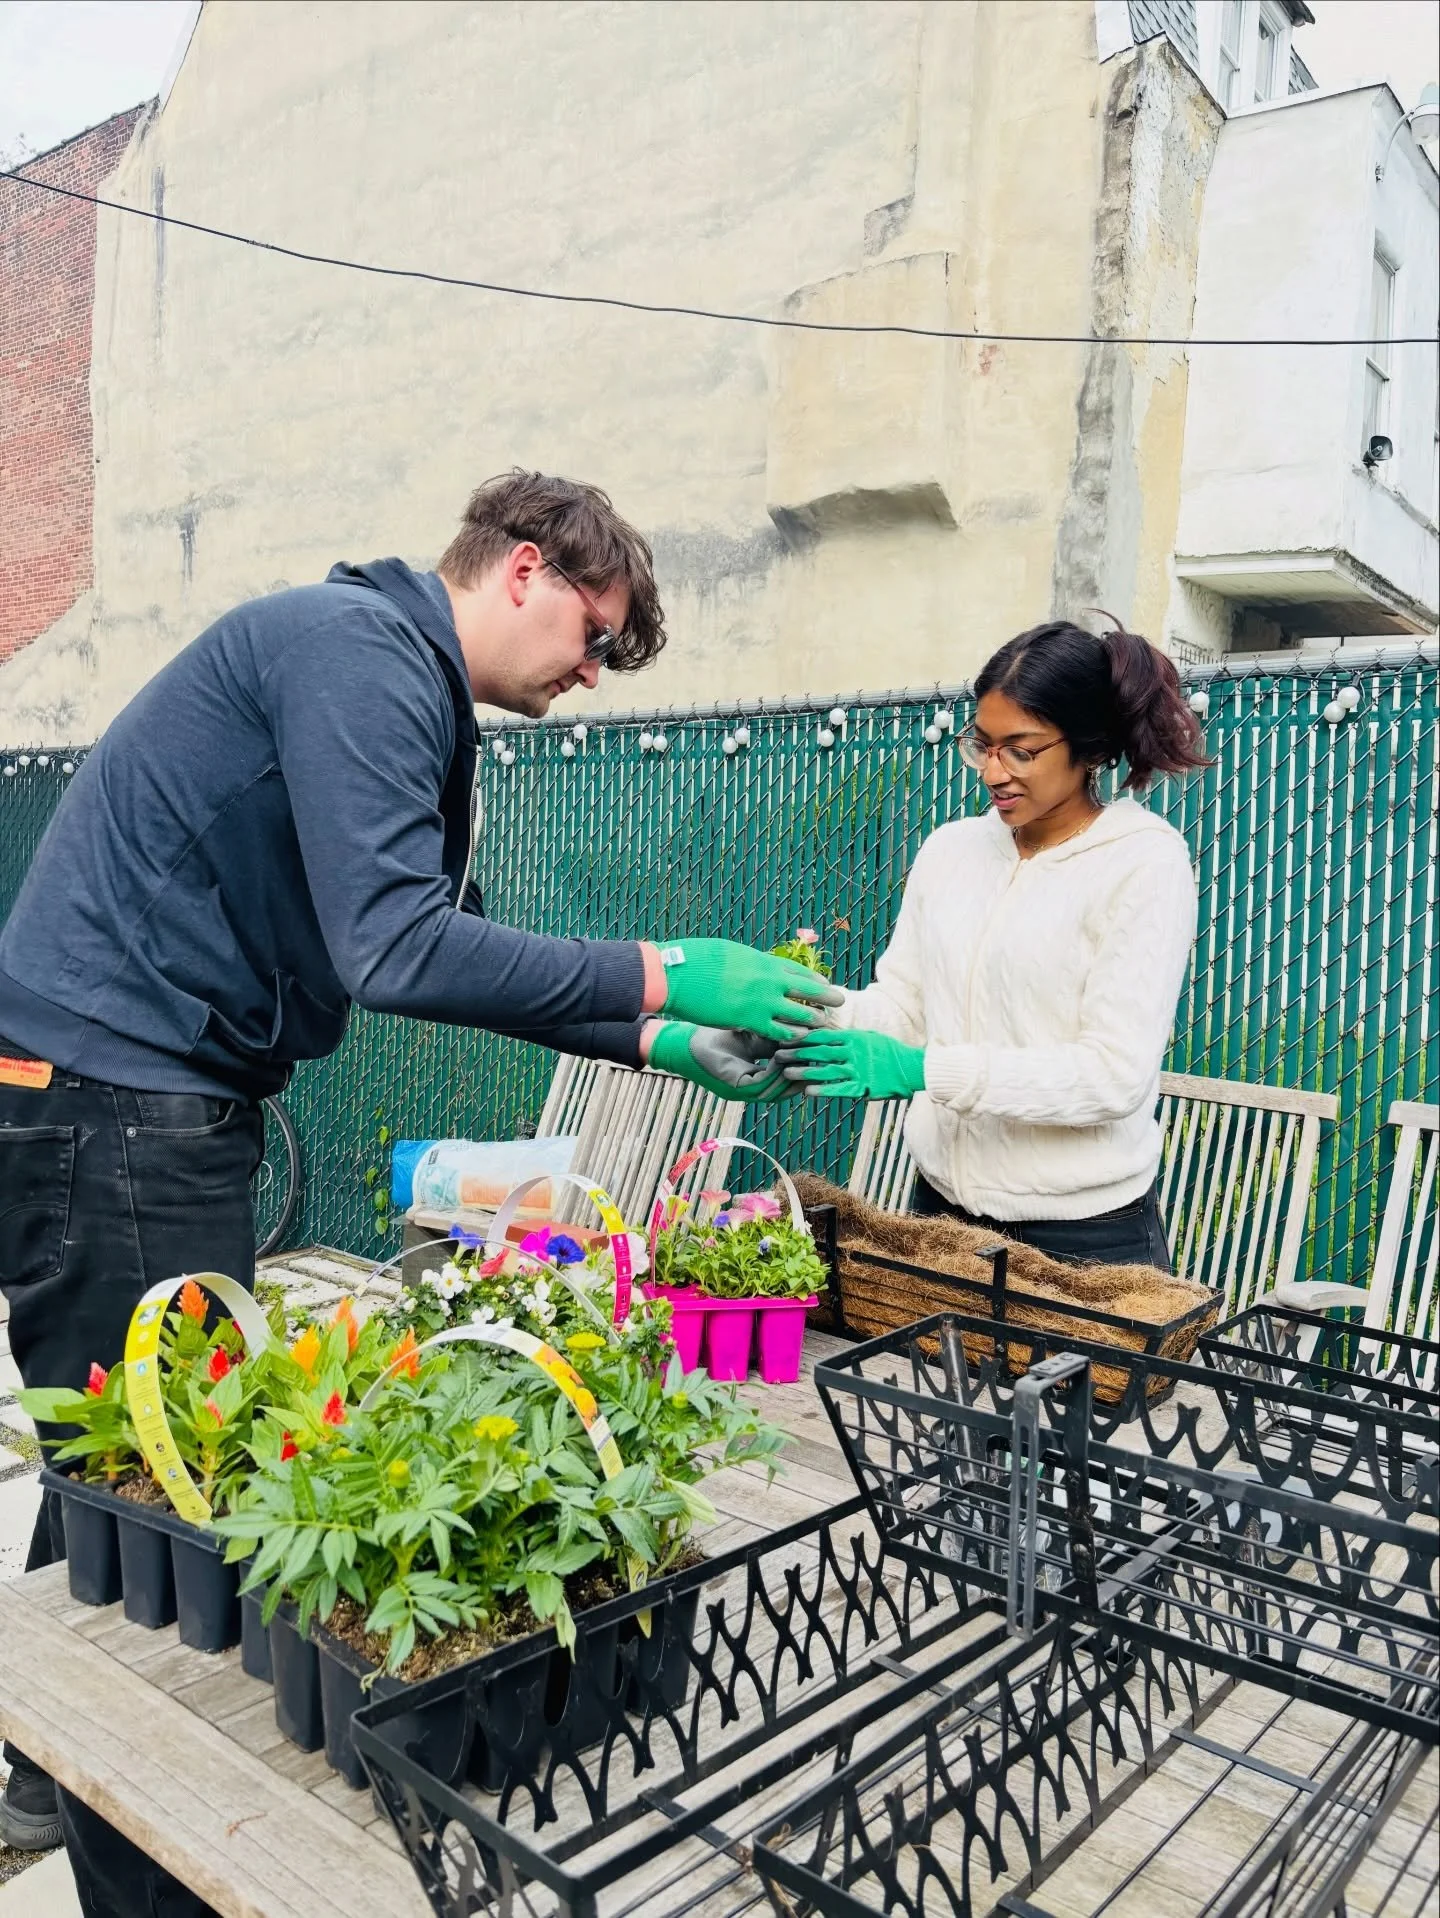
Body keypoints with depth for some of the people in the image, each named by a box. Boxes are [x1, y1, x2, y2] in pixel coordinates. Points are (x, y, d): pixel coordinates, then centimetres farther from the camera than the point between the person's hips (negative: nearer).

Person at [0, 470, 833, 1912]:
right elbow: (396, 952, -26)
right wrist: (658, 979, -20)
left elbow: (453, 946, 17)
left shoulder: (404, 688, 17)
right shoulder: (359, 648, -16)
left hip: (154, 1107, 11)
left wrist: (662, 1044, 9)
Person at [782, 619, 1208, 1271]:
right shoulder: (949, 848, 6)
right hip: (941, 1203, 5)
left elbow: (1115, 1076, -18)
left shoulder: (1145, 861, -11)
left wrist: (924, 1070, -27)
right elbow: (901, 1000, 5)